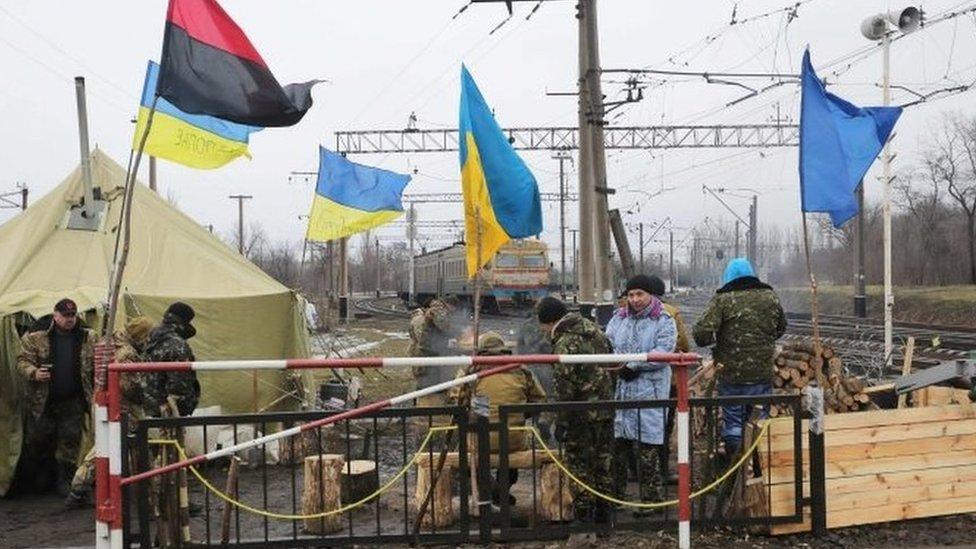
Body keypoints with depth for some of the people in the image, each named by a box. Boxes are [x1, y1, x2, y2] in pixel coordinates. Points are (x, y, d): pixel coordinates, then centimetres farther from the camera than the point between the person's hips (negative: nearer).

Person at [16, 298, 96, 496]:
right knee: (37, 439, 9)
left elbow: (96, 364, 9)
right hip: (42, 400, 0)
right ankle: (41, 470, 36)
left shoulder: (87, 338, 3)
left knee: (70, 442, 1)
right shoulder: (36, 337, -3)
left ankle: (64, 479, 14)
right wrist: (34, 373, -24)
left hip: (73, 402, 1)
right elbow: (22, 361, -4)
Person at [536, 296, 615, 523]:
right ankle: (603, 517, 25)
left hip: (582, 416, -8)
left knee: (580, 468, 3)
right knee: (602, 465, 16)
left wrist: (560, 422, -14)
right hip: (606, 410, 8)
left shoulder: (565, 343, -17)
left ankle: (583, 518, 8)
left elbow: (564, 388, -19)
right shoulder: (593, 329, 9)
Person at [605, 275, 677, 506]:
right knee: (617, 442, 8)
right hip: (620, 391, 5)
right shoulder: (619, 318, 15)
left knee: (647, 446, -3)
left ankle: (651, 496, 7)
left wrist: (632, 365, -16)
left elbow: (663, 353, -12)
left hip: (650, 392, -5)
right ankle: (615, 491, 21)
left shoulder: (663, 321, 0)